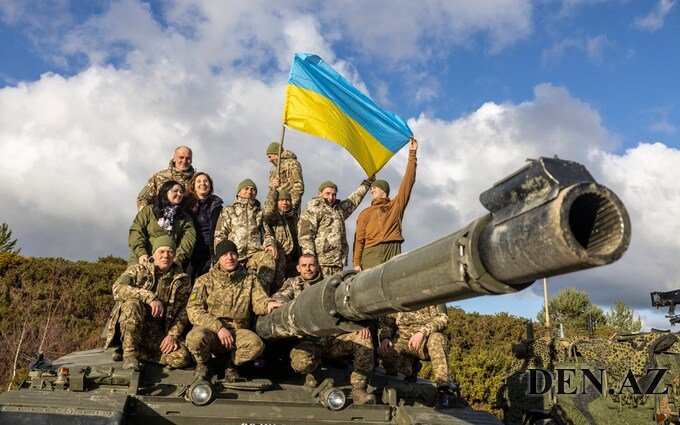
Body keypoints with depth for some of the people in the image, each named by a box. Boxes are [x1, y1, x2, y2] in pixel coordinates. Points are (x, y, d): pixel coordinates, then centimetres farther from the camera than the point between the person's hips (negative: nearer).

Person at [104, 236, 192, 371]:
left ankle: (139, 352, -2)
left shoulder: (182, 280, 5)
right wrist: (149, 297, -30)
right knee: (132, 304, -33)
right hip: (130, 329, -2)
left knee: (182, 357, -22)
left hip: (158, 333, 2)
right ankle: (129, 353, -18)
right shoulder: (138, 270, 0)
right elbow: (118, 288, -19)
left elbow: (183, 311, 3)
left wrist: (173, 335, -13)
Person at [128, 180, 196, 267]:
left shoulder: (185, 218, 16)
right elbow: (136, 231, 3)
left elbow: (189, 239, 1)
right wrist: (141, 253, -12)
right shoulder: (149, 210, 13)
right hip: (144, 261, 0)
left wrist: (178, 258, -16)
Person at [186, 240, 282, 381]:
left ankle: (231, 365, 4)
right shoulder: (205, 281, 5)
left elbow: (258, 300, -2)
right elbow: (193, 310, -5)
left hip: (238, 331, 1)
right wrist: (218, 327, -18)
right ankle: (202, 363, 3)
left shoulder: (250, 279, 11)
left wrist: (268, 304, -28)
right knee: (195, 337, -35)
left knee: (256, 344, -31)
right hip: (210, 329, -1)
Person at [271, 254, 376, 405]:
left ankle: (358, 388, -20)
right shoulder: (292, 284, 17)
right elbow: (277, 299, 1)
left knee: (363, 338, -24)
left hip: (335, 339, 2)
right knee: (301, 362, -34)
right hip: (308, 341, -2)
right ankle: (312, 372, 4)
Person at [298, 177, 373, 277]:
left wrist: (368, 182, 47)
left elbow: (353, 200, 40)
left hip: (338, 261, 7)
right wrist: (310, 259, -19)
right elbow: (305, 236, -9)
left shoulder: (340, 208, 24)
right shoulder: (313, 210, 0)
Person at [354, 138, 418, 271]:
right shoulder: (365, 213, 24)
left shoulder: (397, 205, 23)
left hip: (394, 251, 0)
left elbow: (408, 180, 17)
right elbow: (359, 239, 13)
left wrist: (412, 154, 15)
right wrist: (356, 262, 0)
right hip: (372, 252, 0)